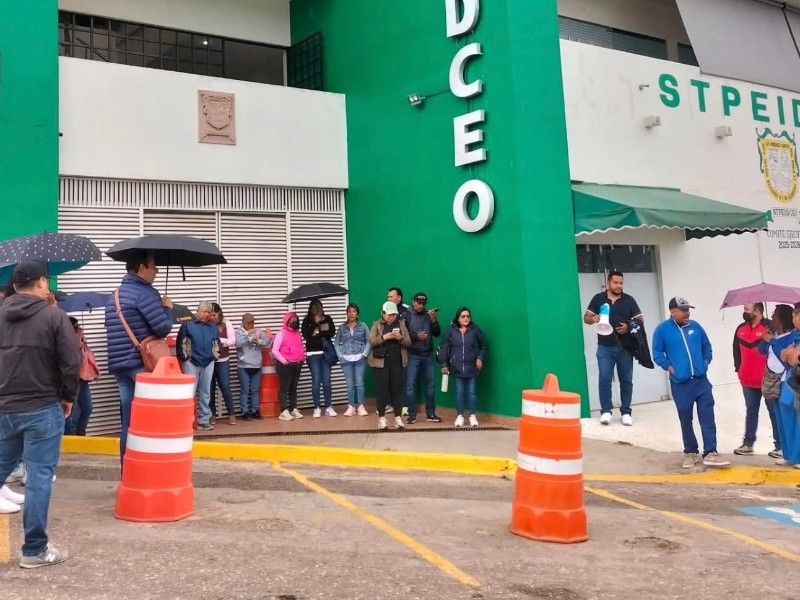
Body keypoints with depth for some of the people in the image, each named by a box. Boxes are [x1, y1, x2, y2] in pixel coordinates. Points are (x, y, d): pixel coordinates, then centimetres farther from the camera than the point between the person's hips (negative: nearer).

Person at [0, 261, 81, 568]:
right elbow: (71, 363, -13)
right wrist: (68, 397, 2)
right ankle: (35, 550, 6)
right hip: (43, 409, -5)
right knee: (39, 478, 0)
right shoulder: (54, 316, -10)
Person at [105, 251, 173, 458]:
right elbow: (163, 328, -16)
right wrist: (167, 308, 3)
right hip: (142, 364, -8)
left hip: (119, 365, 8)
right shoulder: (145, 292, -11)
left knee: (128, 420, 10)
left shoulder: (114, 296, 17)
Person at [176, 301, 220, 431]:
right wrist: (184, 357, -5)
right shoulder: (188, 324, -3)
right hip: (191, 362, -4)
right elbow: (180, 342, -4)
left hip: (208, 363, 4)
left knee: (205, 393, 8)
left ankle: (204, 420, 14)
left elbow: (217, 343, 19)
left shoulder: (213, 328, 9)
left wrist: (215, 356, 10)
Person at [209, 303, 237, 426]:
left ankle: (231, 414, 6)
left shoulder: (226, 324, 3)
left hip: (222, 361, 0)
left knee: (225, 386, -1)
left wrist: (219, 340, -15)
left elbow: (232, 341, -3)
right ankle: (212, 415, 16)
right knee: (210, 388, 7)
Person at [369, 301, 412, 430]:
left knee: (397, 389, 2)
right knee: (382, 389, 0)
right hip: (381, 361, -2)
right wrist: (384, 337, -20)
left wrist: (401, 338, -14)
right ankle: (381, 418, 8)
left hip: (397, 362, 2)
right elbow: (371, 341, -6)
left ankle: (398, 418, 7)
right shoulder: (377, 325, 5)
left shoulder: (401, 324, 10)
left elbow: (409, 343, 6)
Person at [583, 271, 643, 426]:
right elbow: (586, 317, 6)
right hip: (605, 347, -1)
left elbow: (640, 320, 5)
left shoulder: (629, 300, 5)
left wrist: (629, 327, -14)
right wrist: (593, 319, -17)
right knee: (604, 379, -6)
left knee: (626, 380, 6)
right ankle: (606, 411, 0)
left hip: (625, 347, 1)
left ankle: (626, 412, 14)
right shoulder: (598, 299, 4)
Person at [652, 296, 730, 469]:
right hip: (680, 383, -2)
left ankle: (710, 453, -1)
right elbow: (657, 354, -1)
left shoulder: (695, 326, 7)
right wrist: (670, 368, -10)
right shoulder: (662, 330, -4)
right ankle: (690, 452, 21)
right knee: (685, 419, 8)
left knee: (707, 417, -3)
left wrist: (705, 363, 6)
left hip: (701, 380, 2)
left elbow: (707, 347, 18)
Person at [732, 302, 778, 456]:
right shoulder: (741, 329, 7)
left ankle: (780, 446, 11)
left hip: (768, 380, -6)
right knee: (751, 411, 14)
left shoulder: (770, 327, -14)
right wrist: (738, 368, 12)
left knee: (774, 412, 4)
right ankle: (748, 443, 20)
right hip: (748, 380, 6)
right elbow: (736, 349, 19)